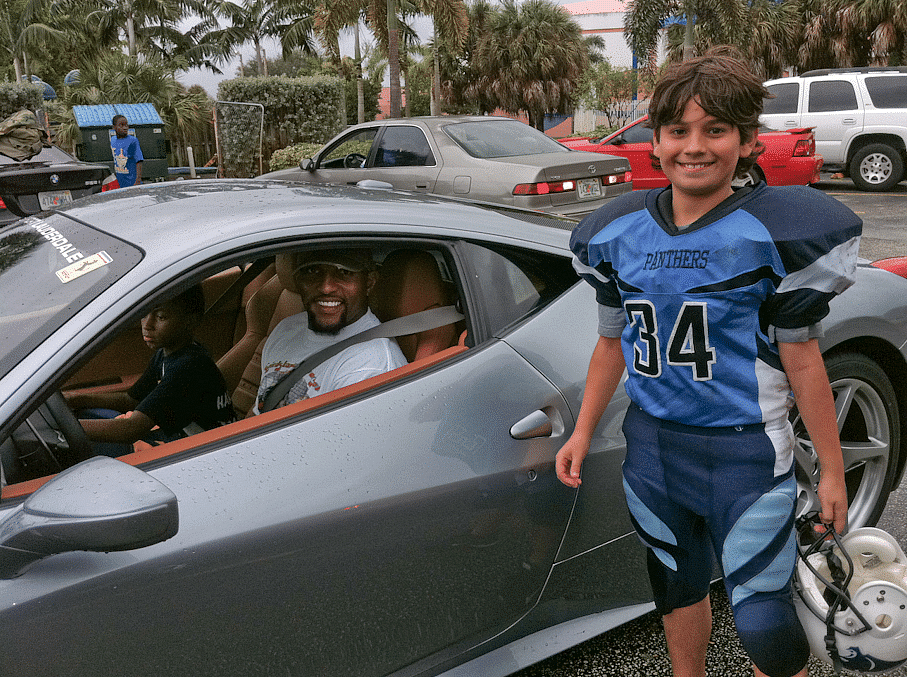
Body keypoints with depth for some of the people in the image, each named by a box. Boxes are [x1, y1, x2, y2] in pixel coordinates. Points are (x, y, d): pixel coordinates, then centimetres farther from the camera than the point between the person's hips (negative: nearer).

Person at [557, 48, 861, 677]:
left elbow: (801, 359, -7)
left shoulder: (776, 233, -11)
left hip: (746, 454, -4)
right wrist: (583, 431, 12)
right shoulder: (617, 234, 1)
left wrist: (832, 469, -3)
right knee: (678, 588, 22)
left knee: (763, 622, -1)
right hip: (652, 444, 5)